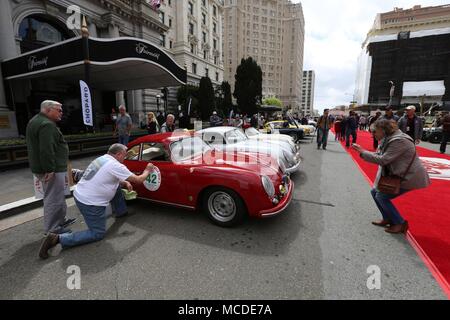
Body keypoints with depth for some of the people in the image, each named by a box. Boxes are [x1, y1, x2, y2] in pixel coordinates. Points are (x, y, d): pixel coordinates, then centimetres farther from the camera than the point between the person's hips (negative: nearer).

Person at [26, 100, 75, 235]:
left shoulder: (37, 121, 18)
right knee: (54, 199, -3)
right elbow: (46, 150, -27)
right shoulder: (47, 125, -19)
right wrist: (50, 169, -25)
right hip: (53, 169, -11)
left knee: (57, 197, 21)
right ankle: (52, 229, 7)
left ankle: (60, 220, 33)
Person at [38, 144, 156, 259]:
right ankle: (58, 239, -3)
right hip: (90, 203, -9)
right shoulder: (116, 166, -19)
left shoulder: (102, 159, 7)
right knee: (98, 234, 5)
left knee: (117, 185, 18)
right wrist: (147, 171, 5)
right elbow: (138, 180, -13)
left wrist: (124, 183, 7)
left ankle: (121, 212, 33)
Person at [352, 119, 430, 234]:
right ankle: (388, 219, 22)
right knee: (375, 192, 8)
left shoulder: (399, 141, -24)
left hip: (409, 177, -10)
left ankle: (400, 224, 5)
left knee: (382, 196, -11)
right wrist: (363, 151, -7)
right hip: (399, 175, 10)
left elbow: (383, 160, -28)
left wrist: (362, 152, -23)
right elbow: (380, 155, 7)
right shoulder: (389, 139, 6)